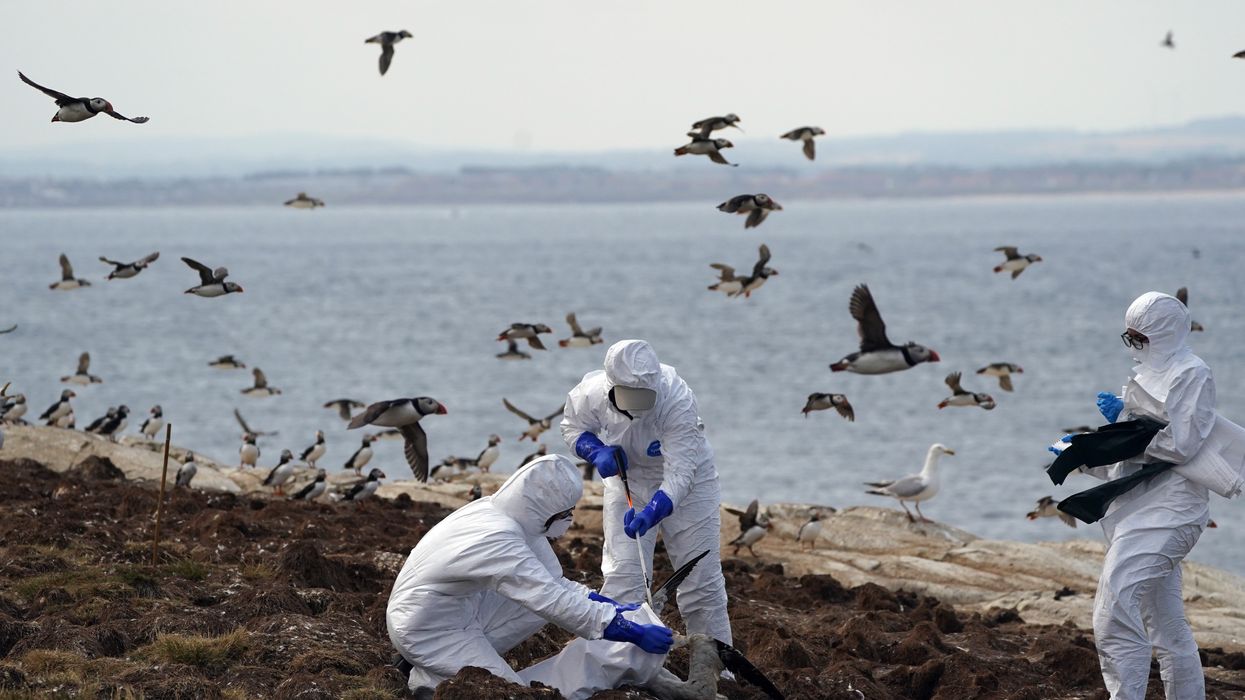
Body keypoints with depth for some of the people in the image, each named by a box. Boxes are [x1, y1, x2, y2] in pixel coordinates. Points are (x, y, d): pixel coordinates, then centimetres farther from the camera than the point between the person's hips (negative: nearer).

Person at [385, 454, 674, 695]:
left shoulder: (496, 510, -5)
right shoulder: (498, 540, -31)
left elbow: (547, 581, 7)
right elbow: (553, 603, -30)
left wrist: (604, 604, 4)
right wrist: (631, 632, -27)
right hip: (428, 631, -9)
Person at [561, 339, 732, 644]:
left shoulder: (677, 400, -38)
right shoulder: (591, 393, -27)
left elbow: (680, 474, -39)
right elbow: (573, 425, -2)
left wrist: (651, 513, -54)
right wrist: (598, 453, -23)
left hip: (687, 484, -2)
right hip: (628, 483, 2)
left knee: (701, 582, 3)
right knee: (622, 576, -7)